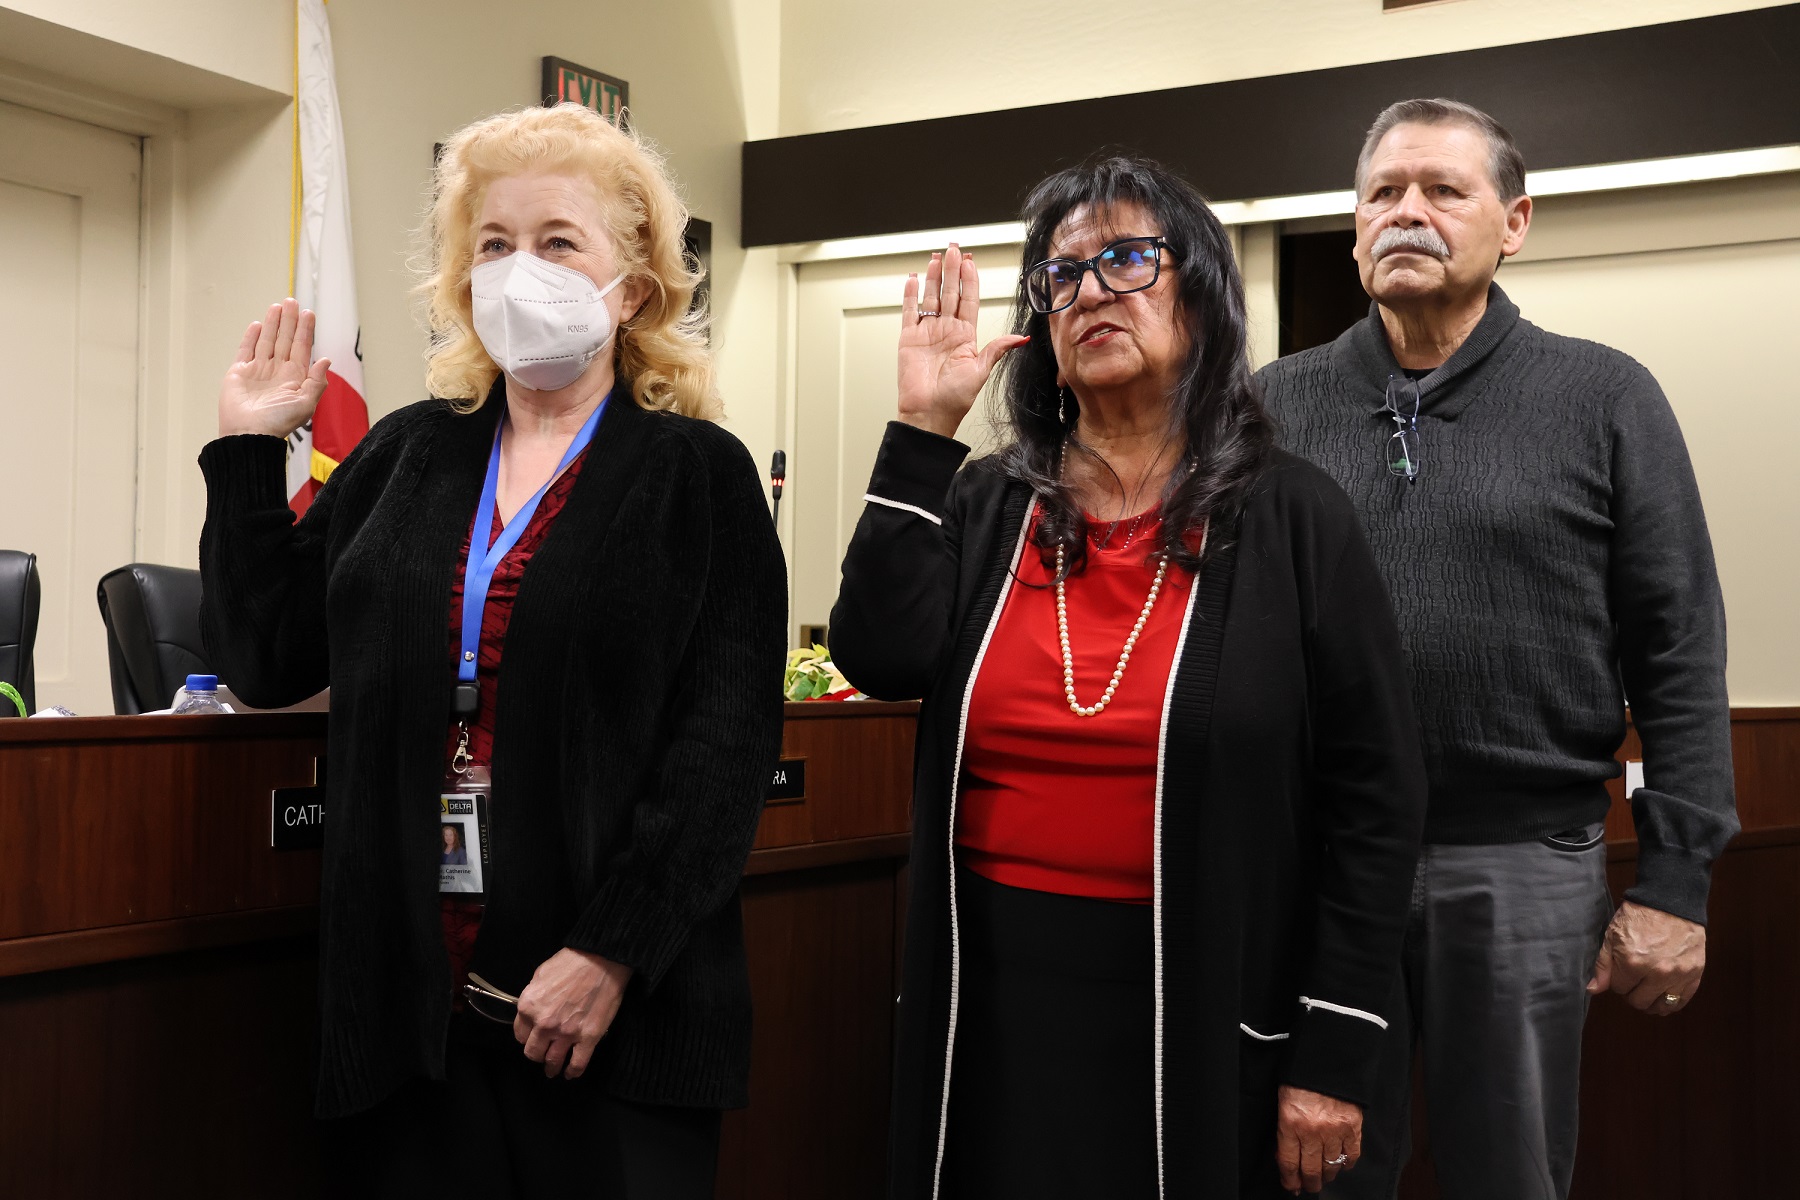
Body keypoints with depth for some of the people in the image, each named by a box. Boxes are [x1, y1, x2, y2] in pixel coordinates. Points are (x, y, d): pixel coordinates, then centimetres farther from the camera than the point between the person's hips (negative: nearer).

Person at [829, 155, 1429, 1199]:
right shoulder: (983, 508, 5)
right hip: (989, 1006, 3)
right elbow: (881, 661, -12)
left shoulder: (1292, 518, -4)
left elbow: (1375, 801, -5)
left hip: (1198, 1023, -2)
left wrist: (1332, 1058, -8)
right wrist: (924, 430, -11)